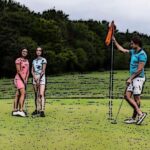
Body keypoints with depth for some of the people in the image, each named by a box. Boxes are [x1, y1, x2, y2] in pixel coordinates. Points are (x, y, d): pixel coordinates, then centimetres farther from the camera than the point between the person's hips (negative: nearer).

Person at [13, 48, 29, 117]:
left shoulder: (27, 61, 15)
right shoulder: (18, 60, -7)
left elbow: (28, 71, 12)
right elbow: (18, 71, -12)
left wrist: (26, 79, -1)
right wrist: (23, 79, -13)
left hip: (24, 79, 7)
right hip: (19, 78, -7)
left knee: (18, 95, 6)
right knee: (23, 93, -19)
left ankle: (15, 111, 8)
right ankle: (21, 110, -21)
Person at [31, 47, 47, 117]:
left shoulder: (43, 60, 0)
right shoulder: (34, 61, 15)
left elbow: (43, 71, -6)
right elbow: (32, 71, 10)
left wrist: (39, 79, -10)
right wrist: (35, 78, -7)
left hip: (41, 78, -5)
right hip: (35, 78, 5)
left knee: (41, 94, -16)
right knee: (36, 95, 7)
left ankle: (42, 111, -21)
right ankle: (37, 109, 14)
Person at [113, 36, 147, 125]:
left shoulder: (142, 54, -15)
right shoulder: (133, 52, 13)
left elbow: (140, 69, -19)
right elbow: (122, 49, 26)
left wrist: (130, 78, -16)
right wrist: (114, 41, 28)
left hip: (138, 78, -9)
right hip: (133, 78, 9)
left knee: (136, 98, -5)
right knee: (127, 96, 5)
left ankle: (134, 118, 2)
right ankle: (140, 113, 8)